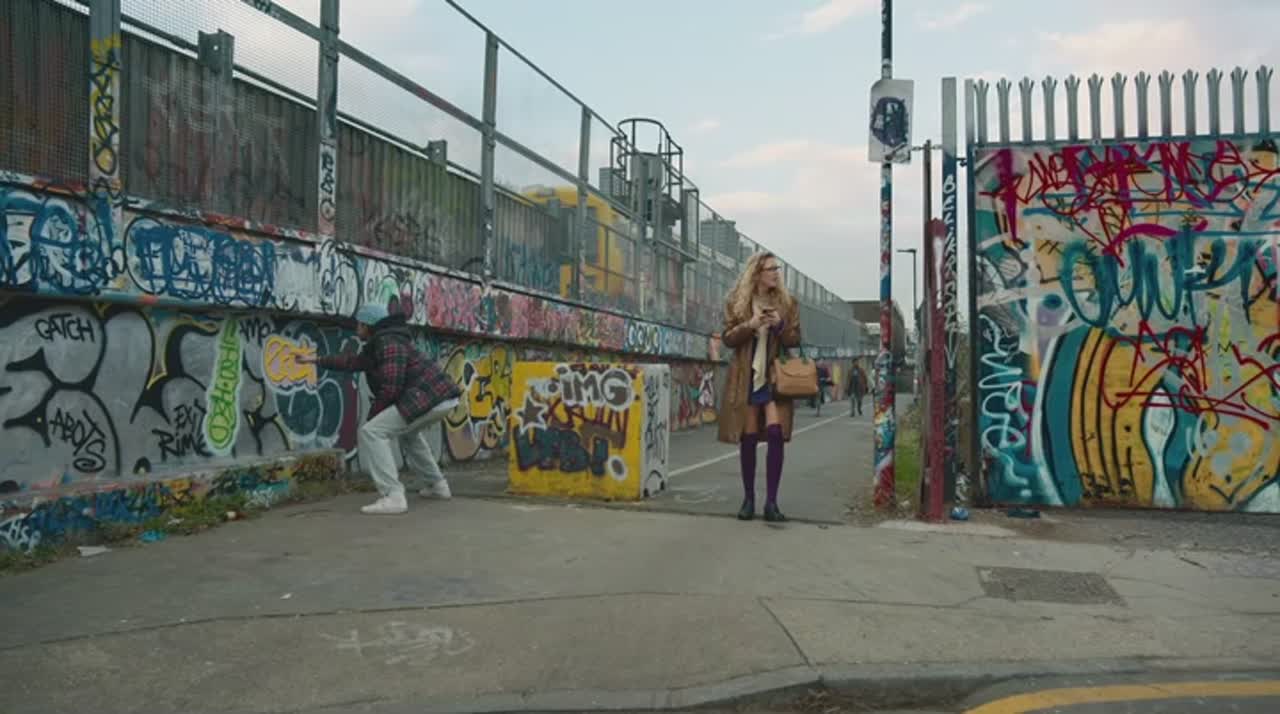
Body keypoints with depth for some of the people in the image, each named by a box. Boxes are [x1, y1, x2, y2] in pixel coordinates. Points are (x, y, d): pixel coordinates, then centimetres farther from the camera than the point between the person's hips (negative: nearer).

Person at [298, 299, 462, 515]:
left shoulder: (388, 343, -7)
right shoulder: (378, 344, 25)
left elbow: (391, 387, -15)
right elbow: (353, 361, 39)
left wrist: (372, 415, -2)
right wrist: (318, 360, 44)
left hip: (428, 398, -11)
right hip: (442, 395, 11)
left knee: (371, 432, -11)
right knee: (408, 430, 38)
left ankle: (393, 497, -17)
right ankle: (438, 485, 38)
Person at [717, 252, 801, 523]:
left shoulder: (786, 304, 7)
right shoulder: (736, 302, 3)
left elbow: (795, 340, 5)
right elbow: (727, 338, 1)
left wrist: (780, 325, -15)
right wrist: (750, 325, -16)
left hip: (775, 377, 0)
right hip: (746, 377, 0)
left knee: (776, 433, -12)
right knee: (748, 437, 2)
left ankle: (771, 502, -6)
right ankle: (748, 499, 16)